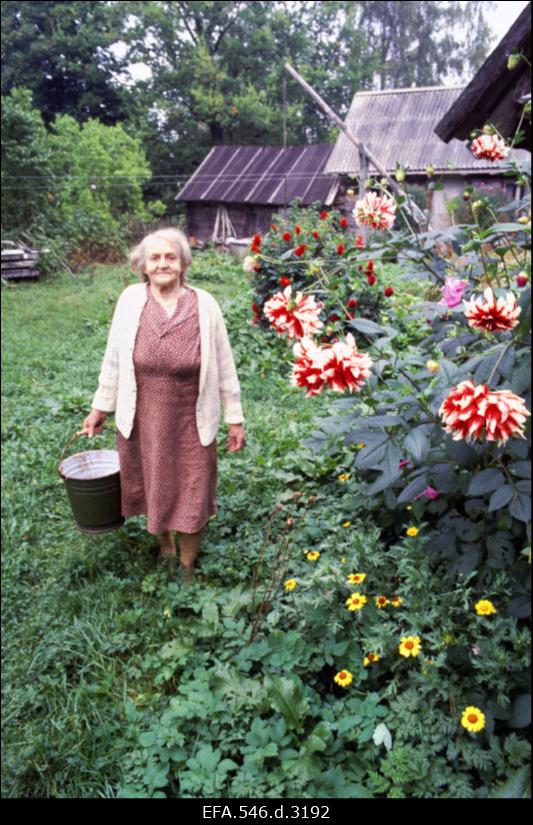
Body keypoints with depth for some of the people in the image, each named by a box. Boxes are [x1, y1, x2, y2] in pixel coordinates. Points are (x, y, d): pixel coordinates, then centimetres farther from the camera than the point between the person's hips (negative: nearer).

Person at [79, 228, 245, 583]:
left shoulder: (204, 304, -9)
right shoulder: (130, 300, -7)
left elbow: (224, 364, -3)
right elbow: (114, 358, 3)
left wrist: (235, 418, -1)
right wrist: (100, 407, 8)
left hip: (190, 422, -1)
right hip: (142, 420, 2)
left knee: (191, 497, 10)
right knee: (154, 489, 19)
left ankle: (188, 569, 33)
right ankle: (165, 548, 47)